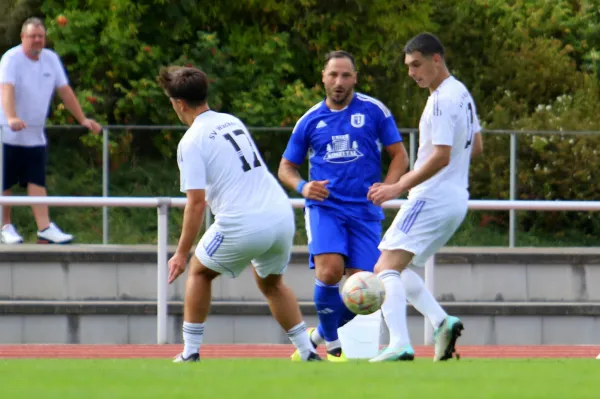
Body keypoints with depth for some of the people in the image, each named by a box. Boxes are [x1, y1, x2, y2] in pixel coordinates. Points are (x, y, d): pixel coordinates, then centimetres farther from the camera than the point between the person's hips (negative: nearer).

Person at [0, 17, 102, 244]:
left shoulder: (51, 59, 7)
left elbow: (65, 91, 12)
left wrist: (82, 119, 9)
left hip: (35, 135, 5)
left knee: (37, 181, -3)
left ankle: (45, 228, -9)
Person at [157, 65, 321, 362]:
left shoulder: (191, 142, -6)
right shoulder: (233, 122, 16)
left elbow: (196, 203, -11)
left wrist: (182, 253, -7)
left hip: (244, 226, -6)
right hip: (282, 215, 6)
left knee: (199, 272, 18)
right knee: (271, 283, 28)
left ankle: (190, 353, 14)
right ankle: (308, 352, 19)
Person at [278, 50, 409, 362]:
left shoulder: (374, 111, 4)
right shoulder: (310, 120, 9)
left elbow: (399, 156, 8)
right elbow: (286, 167, 17)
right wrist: (302, 187, -6)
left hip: (364, 210, 1)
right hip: (324, 206, -1)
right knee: (330, 269, -25)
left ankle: (318, 336, 20)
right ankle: (332, 347, -6)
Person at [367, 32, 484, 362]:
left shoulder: (443, 100, -16)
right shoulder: (462, 94, 15)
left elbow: (441, 157, -23)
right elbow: (476, 147, 25)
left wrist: (399, 187, -21)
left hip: (432, 198, -10)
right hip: (456, 199, 10)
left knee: (388, 268, -15)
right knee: (394, 269, 16)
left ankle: (399, 345, -29)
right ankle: (441, 322, 2)